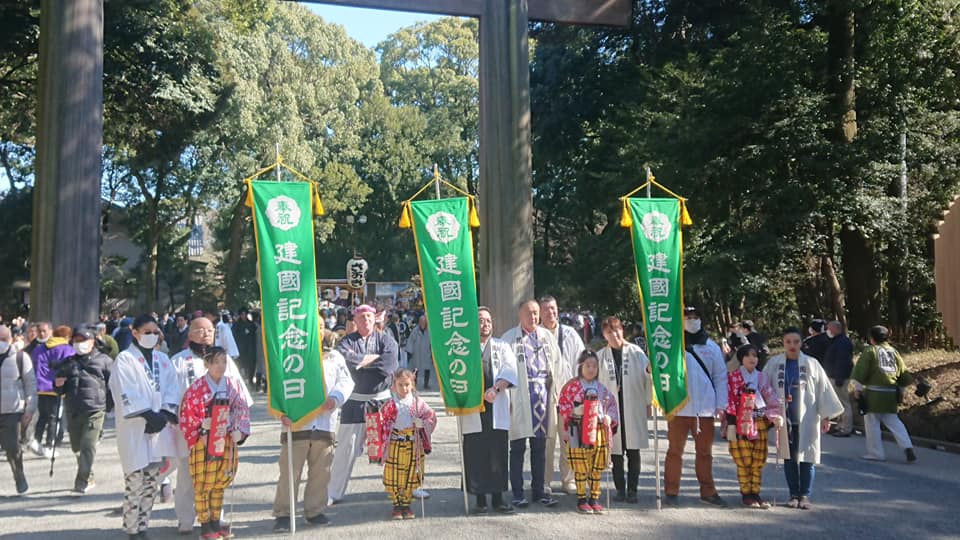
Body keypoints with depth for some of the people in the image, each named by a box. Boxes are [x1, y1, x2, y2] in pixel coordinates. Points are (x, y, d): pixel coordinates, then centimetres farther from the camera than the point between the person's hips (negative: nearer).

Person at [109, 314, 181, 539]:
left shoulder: (163, 359, 15)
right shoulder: (125, 359, -2)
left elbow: (172, 388, 7)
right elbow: (126, 395, -12)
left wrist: (165, 413, -9)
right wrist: (149, 415, -18)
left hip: (159, 427, 5)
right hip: (135, 430, -5)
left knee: (152, 482, 9)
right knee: (135, 482, -4)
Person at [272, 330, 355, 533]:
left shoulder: (335, 357, 12)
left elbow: (346, 380, 5)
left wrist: (335, 398, -15)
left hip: (325, 423, 3)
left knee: (321, 471, 9)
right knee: (290, 471, -2)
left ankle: (314, 510, 23)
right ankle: (282, 513, 9)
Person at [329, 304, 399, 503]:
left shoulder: (385, 339, 3)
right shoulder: (347, 341, 3)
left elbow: (390, 364, -15)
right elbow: (344, 358, -20)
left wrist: (361, 361, -14)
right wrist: (375, 357, -14)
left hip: (382, 399, 1)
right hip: (355, 401, 0)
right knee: (346, 447, 2)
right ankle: (333, 492, 14)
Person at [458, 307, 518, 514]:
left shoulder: (502, 347, 14)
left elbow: (510, 370, 0)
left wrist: (495, 388, -18)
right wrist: (480, 393, -16)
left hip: (497, 409, 1)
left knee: (498, 454, 2)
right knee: (476, 455, 1)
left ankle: (498, 498, 12)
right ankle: (480, 499, 11)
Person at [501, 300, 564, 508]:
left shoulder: (547, 336, 12)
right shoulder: (509, 338, -1)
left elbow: (557, 365, 14)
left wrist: (557, 392, 7)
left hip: (543, 396, 4)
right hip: (519, 398, -4)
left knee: (540, 448, 11)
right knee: (518, 448, 2)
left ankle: (539, 490, 21)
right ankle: (517, 493, 11)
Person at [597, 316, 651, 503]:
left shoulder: (636, 353, 1)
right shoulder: (600, 356, 3)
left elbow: (647, 377, 1)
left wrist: (648, 403, -2)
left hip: (634, 409, -1)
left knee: (633, 452, 3)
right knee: (615, 452, 6)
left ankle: (632, 489, 13)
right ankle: (620, 489, 18)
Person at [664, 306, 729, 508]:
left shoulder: (712, 347, 9)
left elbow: (721, 376, 9)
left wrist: (721, 404, 2)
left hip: (705, 408, 3)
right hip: (678, 407, -3)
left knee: (705, 452, 13)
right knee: (675, 451, 3)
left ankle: (708, 492, 24)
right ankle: (671, 492, 11)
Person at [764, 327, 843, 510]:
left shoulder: (811, 364, -2)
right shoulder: (774, 363, -1)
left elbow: (824, 389, 1)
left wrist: (826, 416, -1)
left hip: (806, 419, -1)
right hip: (784, 419, 1)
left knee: (807, 457, 1)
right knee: (789, 457, 8)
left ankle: (805, 495, 14)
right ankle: (794, 494, 19)